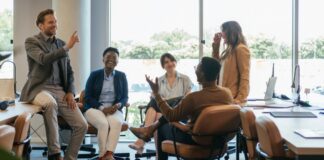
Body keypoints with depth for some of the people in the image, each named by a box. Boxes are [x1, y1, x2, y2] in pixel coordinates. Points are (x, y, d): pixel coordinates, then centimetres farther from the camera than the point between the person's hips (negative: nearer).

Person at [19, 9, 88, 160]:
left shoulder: (61, 44, 16)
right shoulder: (31, 42, -1)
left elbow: (69, 71, 18)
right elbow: (44, 59, -22)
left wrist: (70, 92, 2)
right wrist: (67, 47, -21)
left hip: (60, 90, 6)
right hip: (39, 88, -5)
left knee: (82, 125, -10)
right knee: (50, 103, -41)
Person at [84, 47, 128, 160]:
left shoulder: (121, 76, 11)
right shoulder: (94, 75, 5)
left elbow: (125, 97, 9)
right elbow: (87, 97, 0)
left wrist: (118, 105, -15)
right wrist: (102, 108, -16)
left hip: (114, 109, 2)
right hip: (94, 108, -1)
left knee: (117, 122, -34)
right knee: (103, 123, -35)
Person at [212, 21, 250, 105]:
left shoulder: (241, 49, -10)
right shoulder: (229, 50, 16)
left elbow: (245, 76, -16)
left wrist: (239, 99, -22)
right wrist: (216, 45, 19)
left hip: (233, 98, -8)